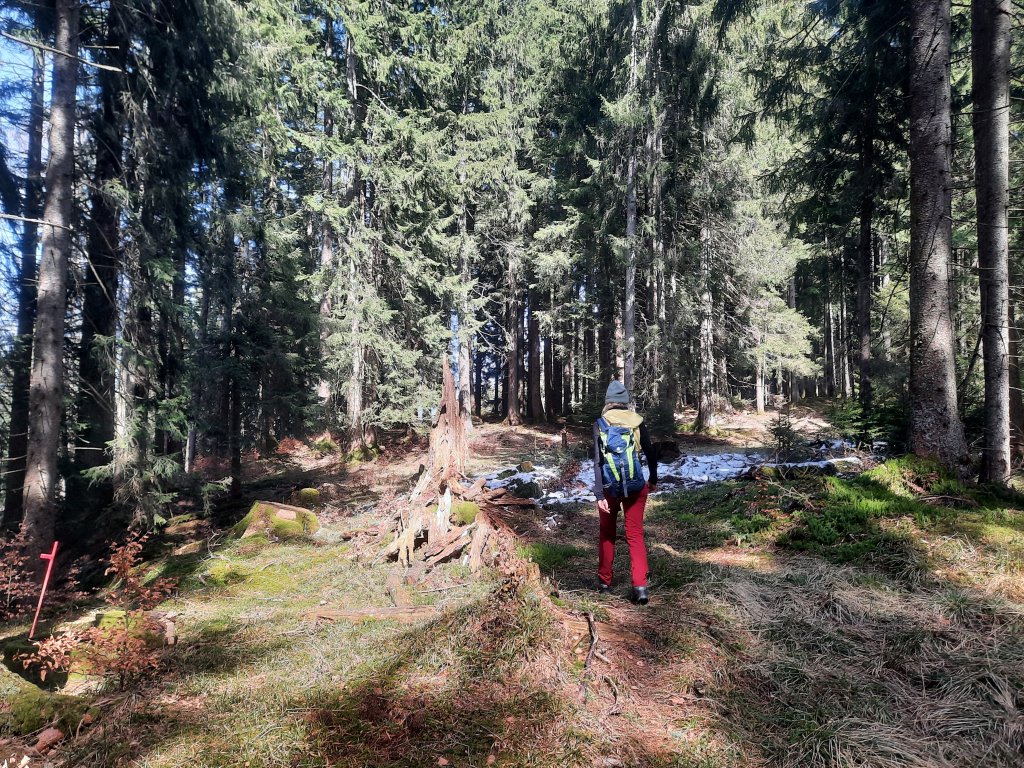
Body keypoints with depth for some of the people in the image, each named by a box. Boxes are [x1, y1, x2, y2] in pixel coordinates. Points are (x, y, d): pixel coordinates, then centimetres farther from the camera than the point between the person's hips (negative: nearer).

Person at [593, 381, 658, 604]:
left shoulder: (600, 424, -7)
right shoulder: (637, 422, -1)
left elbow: (597, 461, -12)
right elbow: (651, 453, 4)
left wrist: (599, 494, -13)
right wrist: (653, 480, 20)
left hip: (610, 488, -1)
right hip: (635, 488, 1)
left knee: (607, 534, 18)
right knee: (635, 535, 7)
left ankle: (604, 581, 25)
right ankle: (640, 586, -4)